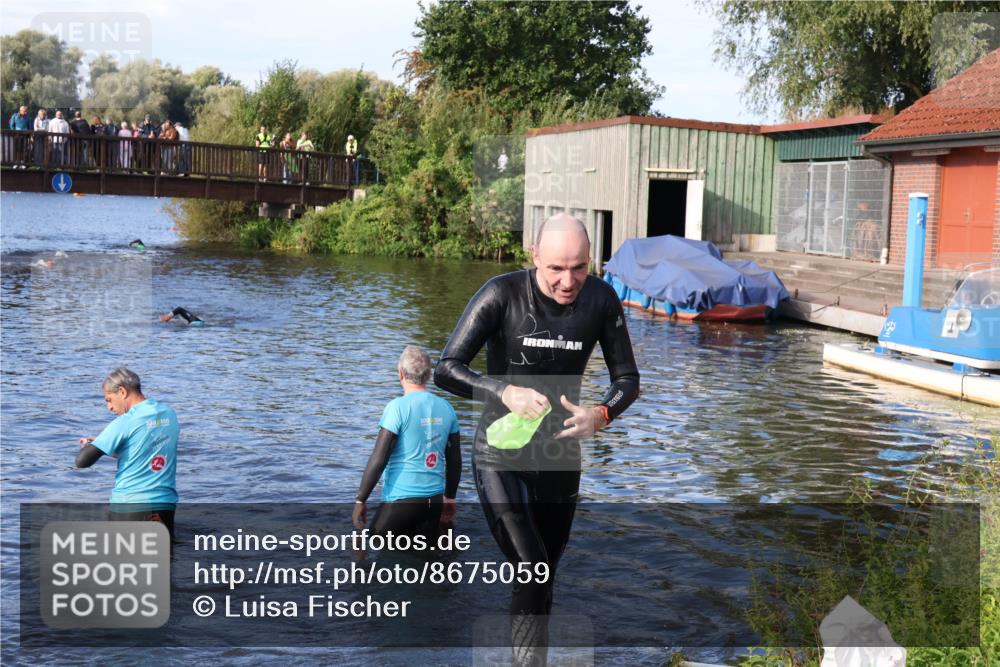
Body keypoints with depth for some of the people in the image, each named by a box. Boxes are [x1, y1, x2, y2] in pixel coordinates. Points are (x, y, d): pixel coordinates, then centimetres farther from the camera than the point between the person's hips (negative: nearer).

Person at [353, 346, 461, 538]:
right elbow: (455, 460, 12)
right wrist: (450, 498, 23)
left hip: (400, 500, -6)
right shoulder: (446, 408, 5)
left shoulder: (398, 407, -12)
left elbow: (378, 459, -14)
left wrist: (360, 500, -6)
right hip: (434, 500, 6)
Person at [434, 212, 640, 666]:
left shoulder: (601, 300, -8)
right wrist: (505, 392, -34)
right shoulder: (502, 295, -17)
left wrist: (599, 415, -20)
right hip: (500, 456, -4)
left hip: (560, 459, 4)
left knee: (544, 576, 14)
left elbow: (627, 379, 1)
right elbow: (446, 369, -17)